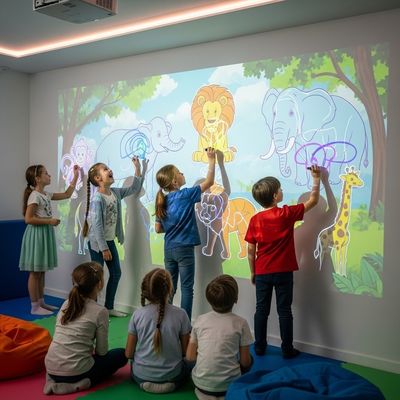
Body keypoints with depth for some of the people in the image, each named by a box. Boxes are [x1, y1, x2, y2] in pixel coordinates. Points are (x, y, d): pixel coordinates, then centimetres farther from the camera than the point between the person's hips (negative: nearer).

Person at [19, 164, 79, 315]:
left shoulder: (46, 194, 11)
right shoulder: (35, 196, -16)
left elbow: (67, 195, 20)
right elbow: (29, 219, -21)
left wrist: (75, 177, 19)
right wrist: (49, 221, -19)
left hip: (45, 234, 9)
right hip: (37, 235, -9)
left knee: (41, 271, 14)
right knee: (35, 272, -2)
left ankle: (41, 302, 23)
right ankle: (35, 306, 5)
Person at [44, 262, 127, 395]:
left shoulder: (66, 304, 8)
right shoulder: (100, 311, -9)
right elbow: (102, 351, -1)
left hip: (52, 369, 6)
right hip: (75, 372, -6)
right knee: (122, 354, 15)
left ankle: (57, 382, 12)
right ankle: (81, 383, 0)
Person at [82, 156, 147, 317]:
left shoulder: (115, 192, 2)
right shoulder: (97, 199, -21)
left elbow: (134, 189, 15)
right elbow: (97, 226, -22)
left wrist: (138, 169, 9)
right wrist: (103, 248, -21)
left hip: (110, 241, 8)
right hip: (97, 242, -8)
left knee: (116, 273, 14)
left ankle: (109, 307, 26)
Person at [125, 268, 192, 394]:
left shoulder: (137, 315, -10)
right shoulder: (180, 314, -13)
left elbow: (128, 353, -4)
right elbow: (185, 351, -4)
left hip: (141, 375, 2)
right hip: (172, 376, -1)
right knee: (187, 365, 32)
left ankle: (146, 382, 13)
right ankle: (170, 382, 10)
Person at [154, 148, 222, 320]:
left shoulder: (162, 201, 4)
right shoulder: (185, 195, -13)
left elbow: (158, 229, 7)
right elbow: (209, 182, -7)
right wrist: (212, 160, 1)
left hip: (169, 249, 6)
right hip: (184, 248, -6)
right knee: (187, 288, 3)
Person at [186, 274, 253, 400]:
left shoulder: (200, 320, -1)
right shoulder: (240, 323, -8)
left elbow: (190, 356, 3)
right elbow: (245, 362, -3)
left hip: (201, 383, 3)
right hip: (228, 384, -3)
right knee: (249, 360, 25)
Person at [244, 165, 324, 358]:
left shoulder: (255, 220, -6)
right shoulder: (287, 214, -10)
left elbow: (250, 250, -3)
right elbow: (313, 201, 0)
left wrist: (252, 272, 8)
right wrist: (316, 178, 12)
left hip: (262, 273, 2)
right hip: (283, 272, -2)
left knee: (261, 310, 12)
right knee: (284, 311, 7)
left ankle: (259, 347, 20)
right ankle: (287, 349, 15)